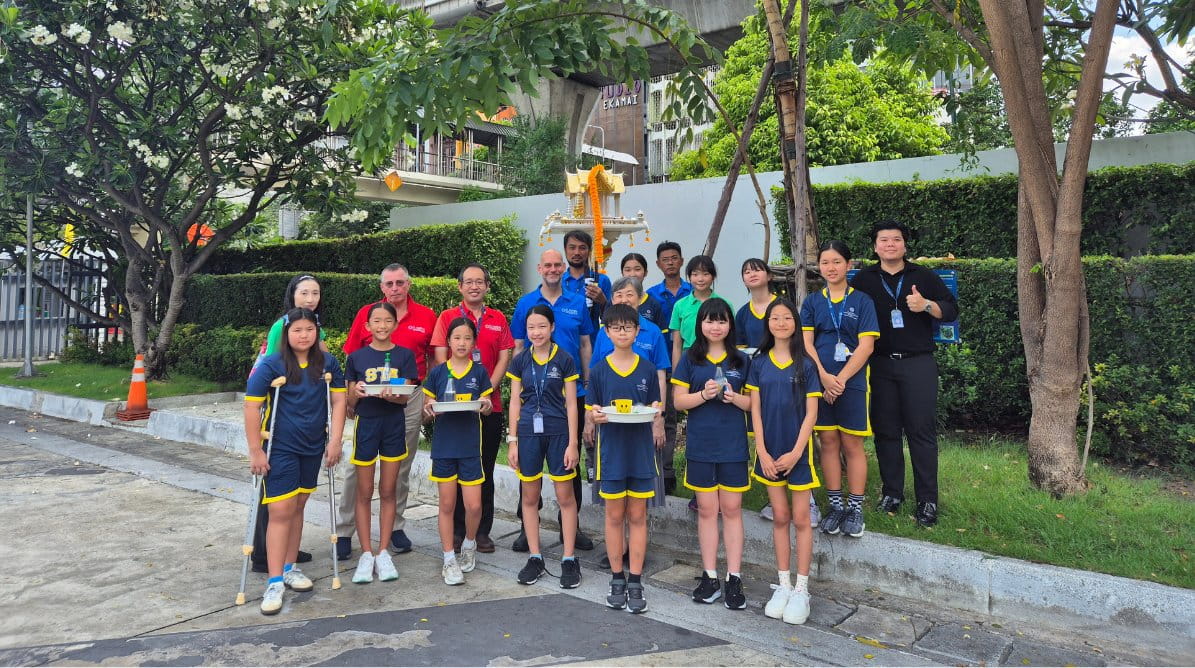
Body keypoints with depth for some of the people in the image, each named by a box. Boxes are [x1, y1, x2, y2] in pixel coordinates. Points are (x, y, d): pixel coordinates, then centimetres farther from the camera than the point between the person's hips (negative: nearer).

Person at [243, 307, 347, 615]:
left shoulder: (327, 363, -2)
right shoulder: (272, 365, -12)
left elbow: (338, 400, 1)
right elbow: (251, 407, -12)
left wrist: (334, 441, -4)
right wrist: (255, 451, -13)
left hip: (313, 448, 4)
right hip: (280, 448, -4)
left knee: (297, 507, 15)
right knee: (281, 511, -6)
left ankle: (290, 568, 29)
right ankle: (275, 582, 0)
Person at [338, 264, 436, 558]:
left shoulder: (426, 316, 4)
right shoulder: (366, 313, 4)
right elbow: (351, 358, 6)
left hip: (410, 398, 1)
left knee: (401, 467, 10)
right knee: (358, 465, -1)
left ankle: (395, 527, 22)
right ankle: (345, 530, 9)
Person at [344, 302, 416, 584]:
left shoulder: (404, 356, 1)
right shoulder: (357, 357, 1)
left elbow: (405, 397, -3)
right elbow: (350, 402, 4)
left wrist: (392, 396, -25)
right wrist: (356, 392, -19)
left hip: (394, 426, 1)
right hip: (365, 426, 0)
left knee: (388, 492, 7)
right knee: (364, 493, 4)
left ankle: (383, 552, 16)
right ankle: (366, 554, 12)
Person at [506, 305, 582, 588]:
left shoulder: (564, 360, -2)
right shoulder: (520, 361, 5)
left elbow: (571, 404, -2)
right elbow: (515, 402, 7)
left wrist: (573, 443, -6)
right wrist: (512, 440, 3)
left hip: (558, 432, -2)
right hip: (528, 432, 3)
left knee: (565, 496, 1)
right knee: (529, 497, 8)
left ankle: (569, 559, 10)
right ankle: (535, 558, 19)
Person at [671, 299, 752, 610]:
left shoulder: (741, 360, 6)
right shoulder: (690, 359, 4)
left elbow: (754, 402, 7)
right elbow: (678, 401, 0)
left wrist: (734, 397, -13)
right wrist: (704, 394, -17)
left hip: (733, 445, 0)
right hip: (700, 446, 0)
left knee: (732, 509, 4)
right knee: (707, 510, 7)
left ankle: (734, 579, 11)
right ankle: (710, 577, 16)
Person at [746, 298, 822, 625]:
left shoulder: (806, 364, -3)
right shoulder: (759, 362, 3)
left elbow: (811, 412, -5)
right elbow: (755, 410, 2)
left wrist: (796, 452, -12)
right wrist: (762, 452, -6)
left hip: (798, 450, -2)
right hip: (770, 451, 2)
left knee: (801, 518, 2)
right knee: (779, 517, 10)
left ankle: (801, 589, 11)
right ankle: (783, 585, 19)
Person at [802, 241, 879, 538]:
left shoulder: (862, 301, 1)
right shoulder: (812, 302, 8)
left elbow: (866, 346, -6)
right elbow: (806, 342, 1)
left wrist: (840, 379, -14)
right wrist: (824, 377, -13)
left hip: (851, 382, -2)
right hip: (820, 382, 2)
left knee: (852, 445, 2)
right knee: (828, 442, 7)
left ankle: (855, 508, 11)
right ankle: (836, 506, 16)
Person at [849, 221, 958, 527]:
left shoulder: (923, 276, 8)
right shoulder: (863, 280, 9)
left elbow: (952, 309, 6)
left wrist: (927, 305, -14)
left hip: (918, 364, -1)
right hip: (879, 365, 1)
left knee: (922, 431, -2)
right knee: (885, 430, 6)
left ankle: (928, 501, 5)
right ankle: (891, 493, 18)